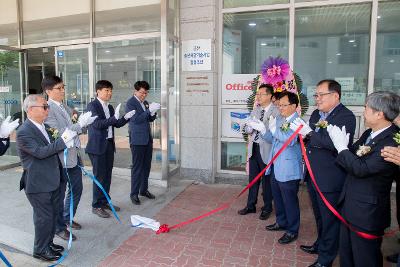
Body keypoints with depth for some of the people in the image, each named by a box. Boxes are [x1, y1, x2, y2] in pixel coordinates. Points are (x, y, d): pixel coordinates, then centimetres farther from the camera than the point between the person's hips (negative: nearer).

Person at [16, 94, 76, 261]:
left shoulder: (44, 126, 7)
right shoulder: (24, 132, -19)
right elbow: (40, 152, -27)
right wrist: (63, 140, -28)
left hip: (52, 180, 8)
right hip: (38, 184, -8)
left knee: (52, 213, 19)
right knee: (44, 217, 4)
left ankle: (48, 243, 38)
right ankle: (40, 250, 24)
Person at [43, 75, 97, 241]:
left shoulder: (65, 106, 9)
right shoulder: (48, 109, -16)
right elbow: (58, 134, -22)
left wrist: (84, 122, -3)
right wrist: (80, 123, -23)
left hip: (74, 155, 8)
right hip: (61, 158, -8)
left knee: (77, 189, 20)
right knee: (59, 194, 9)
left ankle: (67, 218, 42)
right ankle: (59, 227, 27)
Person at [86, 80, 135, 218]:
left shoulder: (110, 107, 13)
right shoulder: (92, 105, -9)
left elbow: (116, 124, 14)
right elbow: (97, 124, -21)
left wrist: (126, 117, -4)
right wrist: (114, 118, -33)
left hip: (109, 144, 7)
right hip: (98, 146, -7)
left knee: (107, 175, 13)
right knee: (99, 176, -1)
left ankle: (105, 201, 27)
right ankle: (96, 206, 12)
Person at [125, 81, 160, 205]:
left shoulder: (145, 102, 13)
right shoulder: (130, 103, -8)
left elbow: (150, 119, 15)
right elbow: (136, 119, -18)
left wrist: (153, 112, -6)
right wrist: (149, 110, -23)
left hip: (148, 139, 7)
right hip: (137, 140, -7)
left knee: (146, 166, 12)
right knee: (137, 167, -1)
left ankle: (144, 189, 25)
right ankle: (134, 194, 8)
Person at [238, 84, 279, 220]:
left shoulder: (276, 112, -12)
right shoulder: (255, 110, 12)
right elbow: (247, 129, 12)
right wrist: (250, 127, -10)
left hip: (266, 150, -6)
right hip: (253, 148, 7)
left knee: (267, 180, 8)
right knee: (253, 178, 16)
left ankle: (267, 208, 26)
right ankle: (250, 206, 31)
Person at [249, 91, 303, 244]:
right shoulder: (279, 119, 10)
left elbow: (290, 140, -28)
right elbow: (272, 139, 12)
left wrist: (274, 129, -24)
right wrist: (262, 129, -3)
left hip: (288, 169, -8)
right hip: (275, 167, 8)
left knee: (289, 200, 5)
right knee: (277, 197, 21)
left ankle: (292, 231, 22)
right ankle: (281, 223, 40)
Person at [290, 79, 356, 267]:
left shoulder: (346, 116, -15)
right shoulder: (316, 114, 9)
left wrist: (309, 133, -27)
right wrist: (302, 132, -7)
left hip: (330, 179, -7)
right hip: (313, 175, 8)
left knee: (330, 218, 9)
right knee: (319, 215, 25)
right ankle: (321, 243, 47)